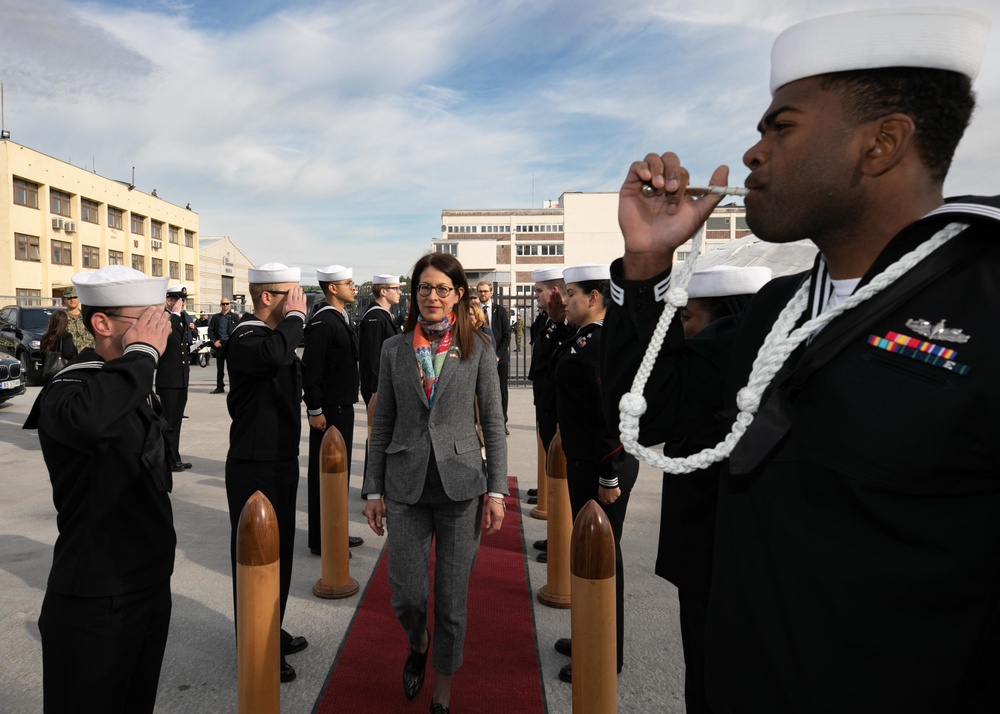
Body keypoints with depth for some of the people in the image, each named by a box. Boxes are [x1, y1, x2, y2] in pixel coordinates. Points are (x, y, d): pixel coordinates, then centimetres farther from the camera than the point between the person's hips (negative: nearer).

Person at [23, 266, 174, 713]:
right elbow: (85, 421, -47)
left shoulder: (134, 386, 7)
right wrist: (142, 352, -34)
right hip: (97, 603, -8)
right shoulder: (68, 388, -21)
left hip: (151, 586, 8)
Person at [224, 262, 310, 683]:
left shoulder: (277, 333, 10)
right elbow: (274, 354, -44)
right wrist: (295, 316, -27)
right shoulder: (245, 338, -19)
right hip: (254, 467, -9)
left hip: (282, 462, 9)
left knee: (279, 550, 20)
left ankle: (272, 632, 37)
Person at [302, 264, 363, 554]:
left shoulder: (342, 317, 12)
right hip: (328, 409, -10)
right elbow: (310, 369, -20)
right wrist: (315, 410, -20)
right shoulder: (322, 322, -17)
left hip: (343, 405, 10)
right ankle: (320, 540, 12)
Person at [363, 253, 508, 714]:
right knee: (406, 596, 3)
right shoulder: (394, 349, 4)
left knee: (452, 598, 8)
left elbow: (494, 424, 1)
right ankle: (418, 644, 41)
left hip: (460, 484, -1)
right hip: (407, 485, 1)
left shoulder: (477, 350, 0)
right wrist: (373, 490, 6)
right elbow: (382, 425, 7)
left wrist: (496, 490, -4)